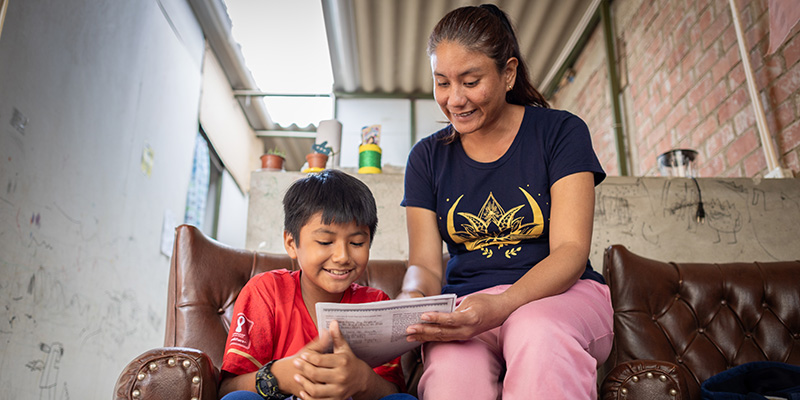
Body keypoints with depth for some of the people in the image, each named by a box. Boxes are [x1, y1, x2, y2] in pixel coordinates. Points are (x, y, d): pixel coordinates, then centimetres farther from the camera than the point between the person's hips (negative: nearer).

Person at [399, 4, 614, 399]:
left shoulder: (560, 132, -1)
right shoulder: (427, 156, 8)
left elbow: (571, 251, -10)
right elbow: (425, 265, 4)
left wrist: (501, 307, -29)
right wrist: (413, 298, -21)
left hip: (560, 293, -1)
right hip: (466, 307, 2)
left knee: (537, 328, -38)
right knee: (448, 362, -34)